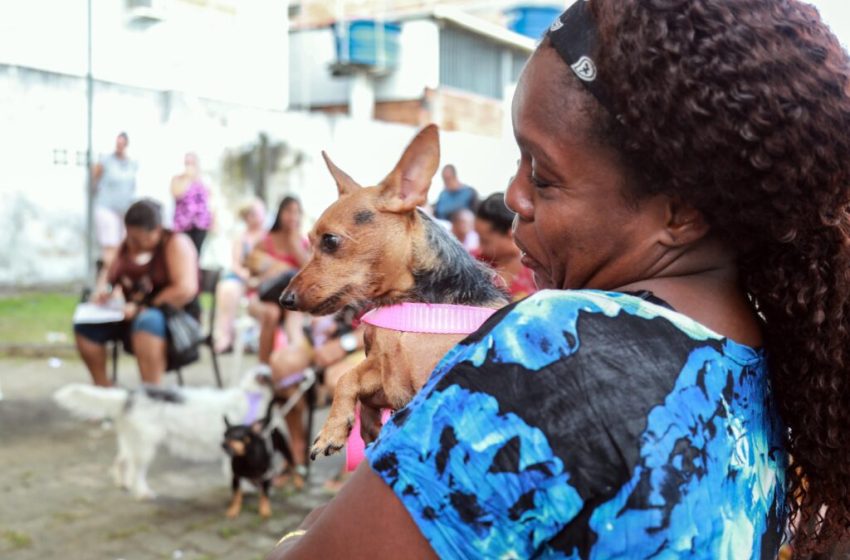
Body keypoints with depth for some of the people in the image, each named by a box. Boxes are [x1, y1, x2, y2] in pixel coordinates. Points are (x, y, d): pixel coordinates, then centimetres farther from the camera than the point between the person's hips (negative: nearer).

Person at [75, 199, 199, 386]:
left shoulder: (175, 243, -11)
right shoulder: (127, 246, 10)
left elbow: (186, 289, -23)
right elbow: (109, 279, 20)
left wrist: (142, 307, -24)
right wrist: (103, 291, -6)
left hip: (172, 314, -7)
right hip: (131, 315, 7)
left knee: (146, 321, -39)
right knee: (84, 325, -12)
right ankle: (103, 388, -3)